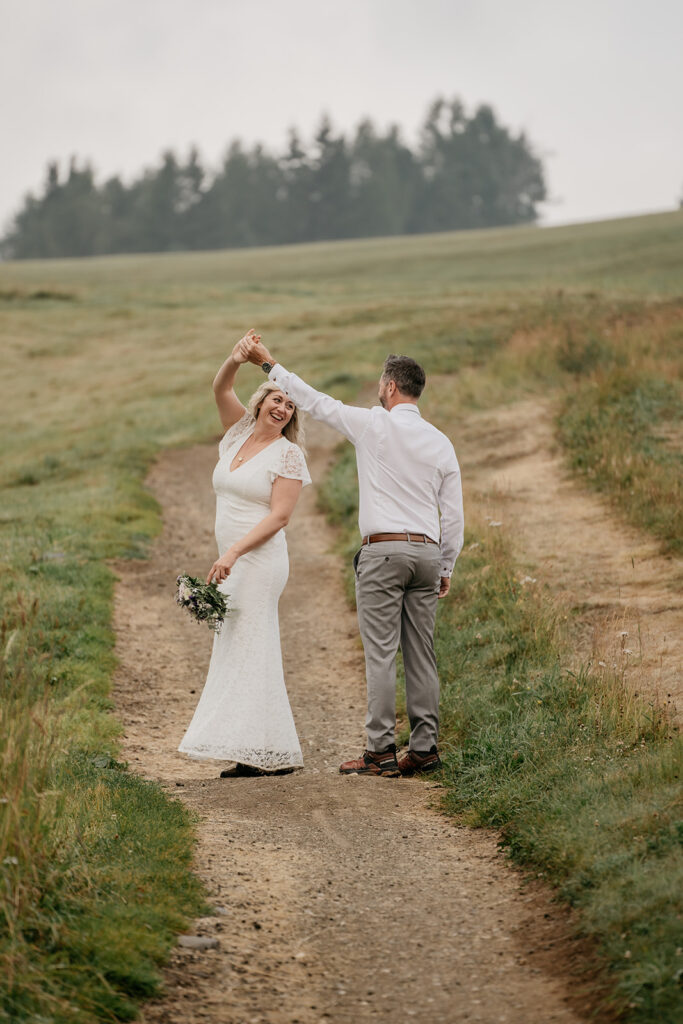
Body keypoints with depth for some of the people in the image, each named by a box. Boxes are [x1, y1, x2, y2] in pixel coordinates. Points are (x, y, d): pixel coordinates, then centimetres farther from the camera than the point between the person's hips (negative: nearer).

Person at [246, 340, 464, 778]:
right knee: (421, 654, 7)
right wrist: (446, 568, 20)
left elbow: (316, 401, 3)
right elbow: (454, 514, 11)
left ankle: (381, 750, -6)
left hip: (384, 549, -5)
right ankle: (425, 748, 7)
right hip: (427, 552, 5)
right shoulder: (440, 442, 10)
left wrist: (270, 363, 14)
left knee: (382, 653, -5)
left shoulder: (374, 425, -4)